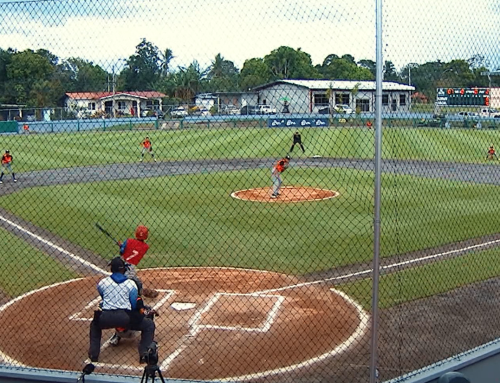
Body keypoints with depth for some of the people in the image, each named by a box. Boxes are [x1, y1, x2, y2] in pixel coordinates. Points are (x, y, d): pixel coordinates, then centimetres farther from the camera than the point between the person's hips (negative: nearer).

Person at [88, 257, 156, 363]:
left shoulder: (102, 283, 9)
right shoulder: (131, 284, 5)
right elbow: (134, 305, 6)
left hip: (106, 317, 3)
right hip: (125, 317, -2)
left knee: (94, 325, 37)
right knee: (149, 325, 16)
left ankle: (93, 355, 25)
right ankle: (144, 354, 0)